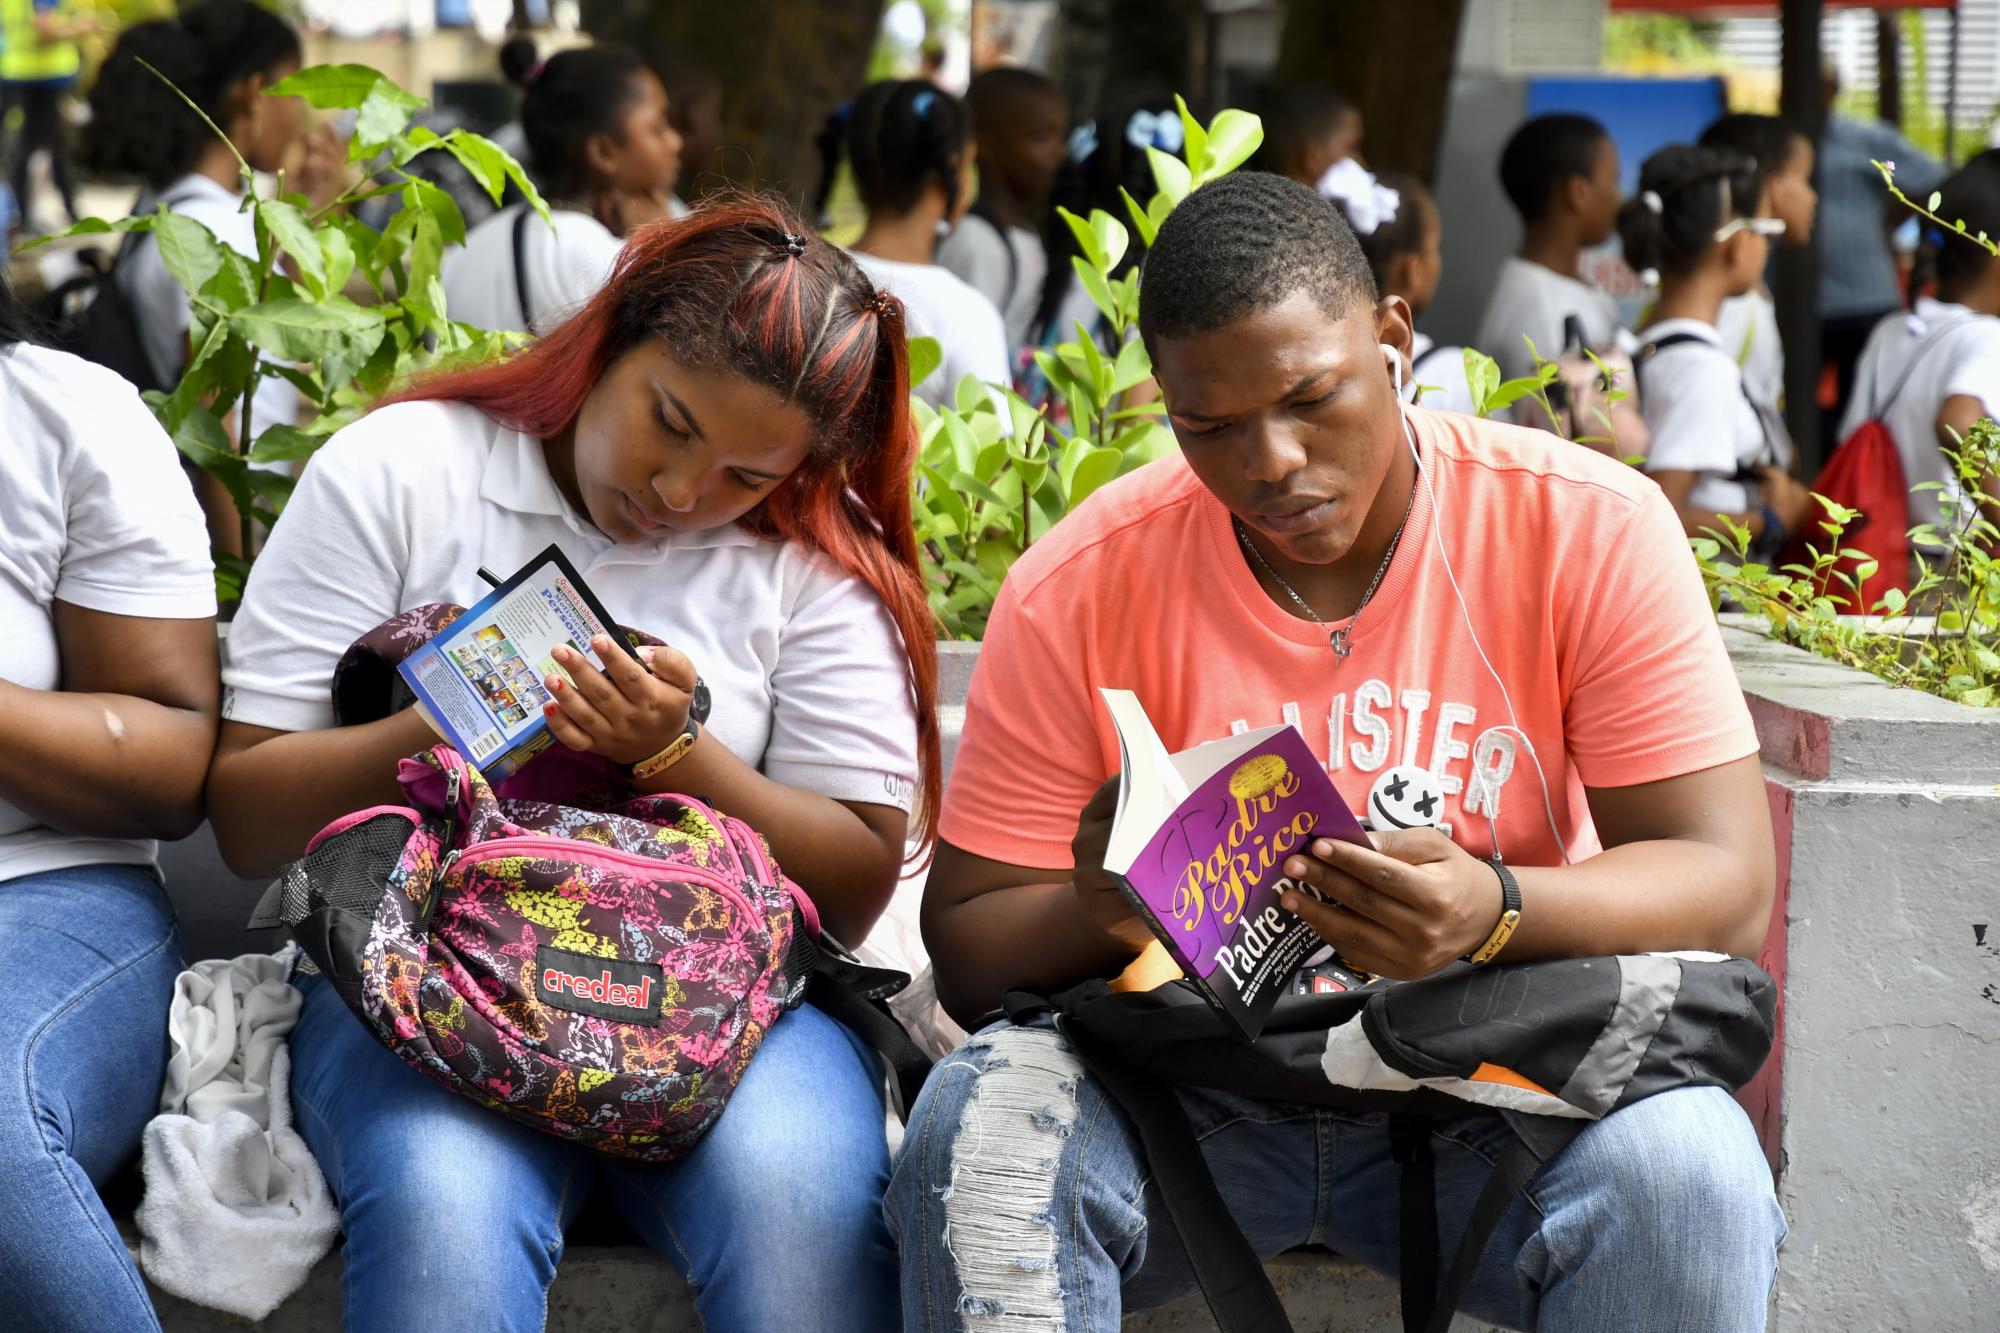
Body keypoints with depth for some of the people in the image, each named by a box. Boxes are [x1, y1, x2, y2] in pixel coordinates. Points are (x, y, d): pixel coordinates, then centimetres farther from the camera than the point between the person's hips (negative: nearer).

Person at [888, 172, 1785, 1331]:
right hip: (1185, 1093, 1)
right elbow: (969, 950, -1)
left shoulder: (1589, 528, -6)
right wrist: (1099, 910, -25)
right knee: (977, 1128, -29)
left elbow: (1728, 889, -10)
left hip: (1494, 1085, -1)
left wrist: (1496, 912, -31)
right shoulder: (1076, 590, -4)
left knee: (1683, 1171, -32)